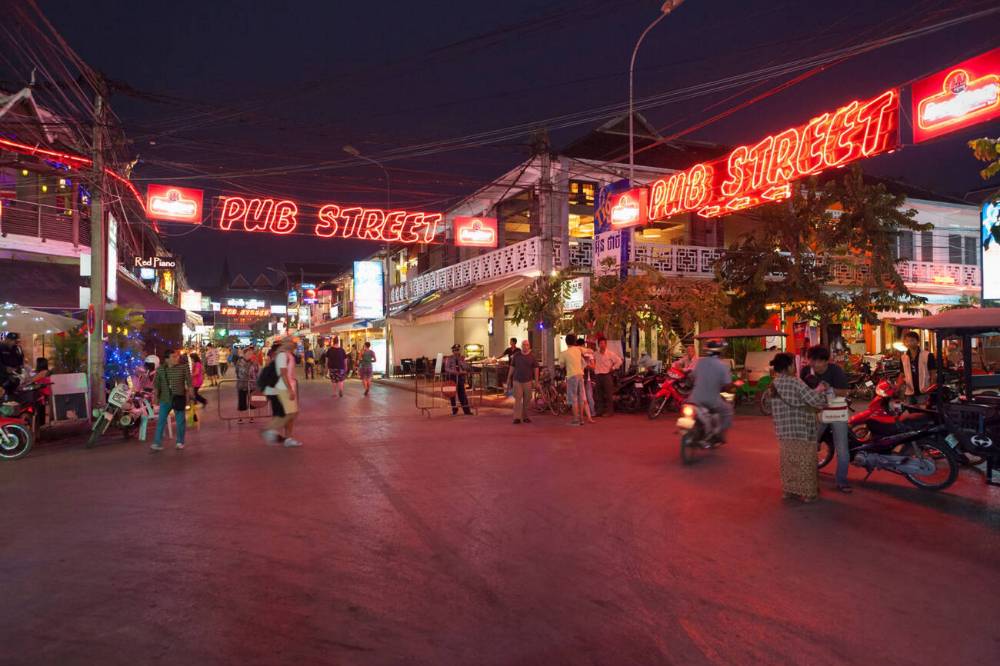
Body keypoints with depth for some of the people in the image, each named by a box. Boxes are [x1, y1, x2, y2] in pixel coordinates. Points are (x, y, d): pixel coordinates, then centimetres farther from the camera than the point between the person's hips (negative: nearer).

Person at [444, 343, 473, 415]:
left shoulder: (462, 358, 7)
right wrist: (453, 371, -24)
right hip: (451, 377, -1)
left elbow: (466, 367, -4)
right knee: (452, 394, 5)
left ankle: (466, 410, 1)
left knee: (462, 394, -1)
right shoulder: (449, 359, 0)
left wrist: (460, 361, -14)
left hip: (460, 377, 1)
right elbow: (447, 368, -7)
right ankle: (454, 410, 18)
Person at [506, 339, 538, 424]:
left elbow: (536, 369, 4)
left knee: (527, 400, 6)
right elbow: (512, 367, 10)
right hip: (517, 381, -1)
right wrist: (509, 379, 8)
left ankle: (525, 417, 18)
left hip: (528, 381, 1)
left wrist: (536, 381, -1)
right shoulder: (516, 355, 4)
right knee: (517, 399, -6)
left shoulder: (532, 357, 2)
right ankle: (517, 418, -8)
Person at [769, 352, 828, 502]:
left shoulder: (773, 385, 6)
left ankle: (788, 490, 24)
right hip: (802, 431, -6)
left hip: (783, 432, 6)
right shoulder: (795, 382, -16)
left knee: (788, 461, 17)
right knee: (805, 462, 6)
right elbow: (815, 400, -18)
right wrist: (820, 391, 4)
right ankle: (808, 493, 14)